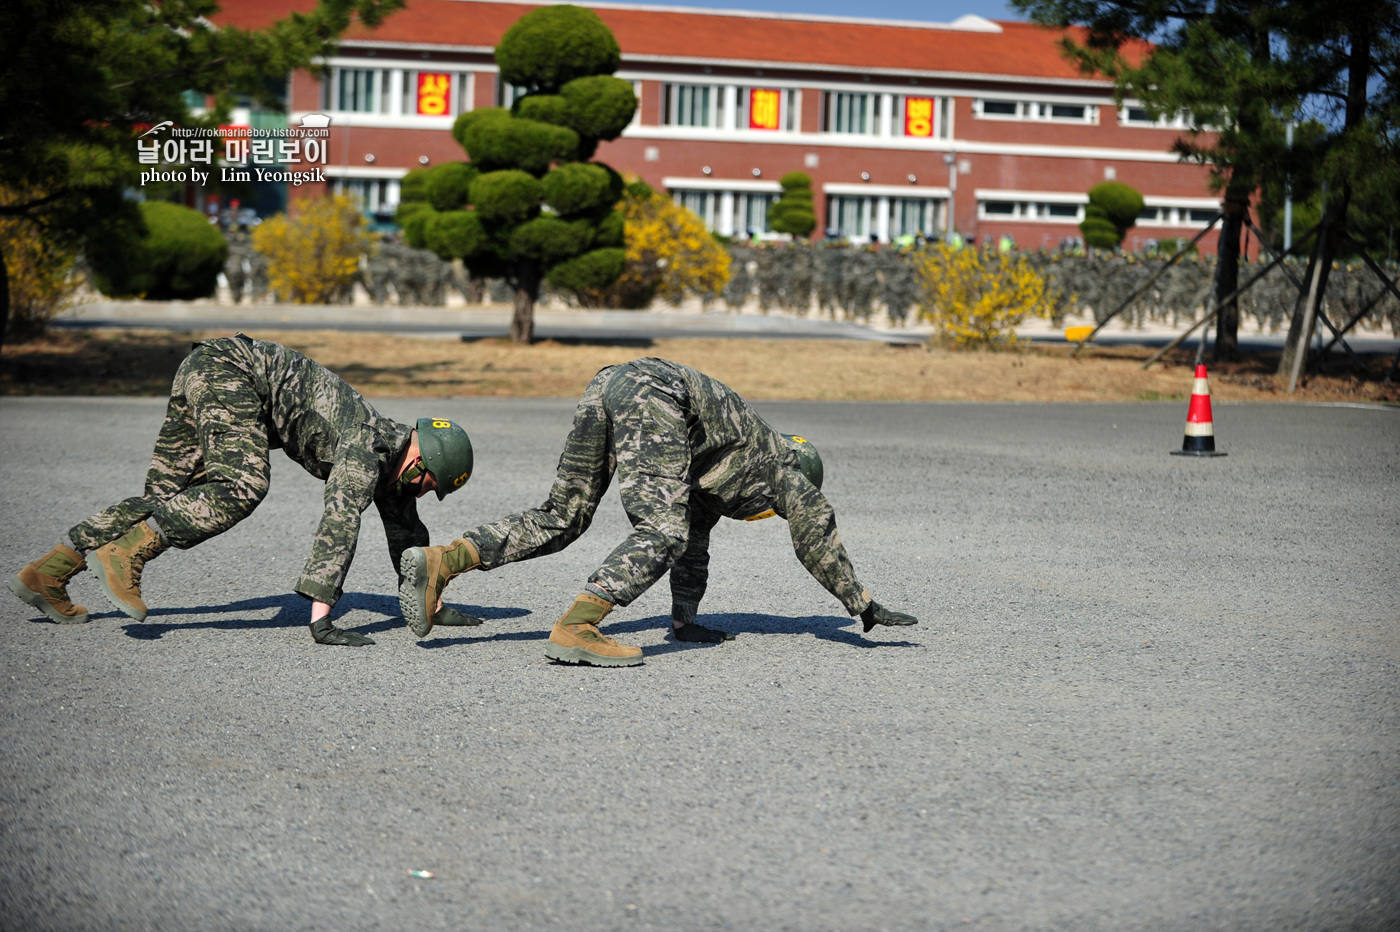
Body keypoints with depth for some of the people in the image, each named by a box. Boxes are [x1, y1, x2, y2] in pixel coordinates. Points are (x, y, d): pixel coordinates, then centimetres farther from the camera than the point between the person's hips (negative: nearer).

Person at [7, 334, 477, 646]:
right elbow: (340, 524, -29)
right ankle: (124, 554, -31)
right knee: (243, 488, -27)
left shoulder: (392, 446, 10)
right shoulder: (367, 451, -18)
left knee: (164, 496, 8)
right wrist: (320, 618, -34)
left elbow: (406, 532, 21)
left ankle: (46, 573, 6)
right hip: (230, 372, -9)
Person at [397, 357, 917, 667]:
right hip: (652, 396, -8)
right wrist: (864, 608, 40)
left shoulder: (716, 480, 39)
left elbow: (697, 540, 44)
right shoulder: (783, 469, 23)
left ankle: (440, 563, -6)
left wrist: (685, 619, 48)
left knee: (560, 519, 8)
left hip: (605, 385, 8)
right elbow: (818, 539, 30)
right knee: (661, 534, -12)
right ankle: (575, 629, -28)